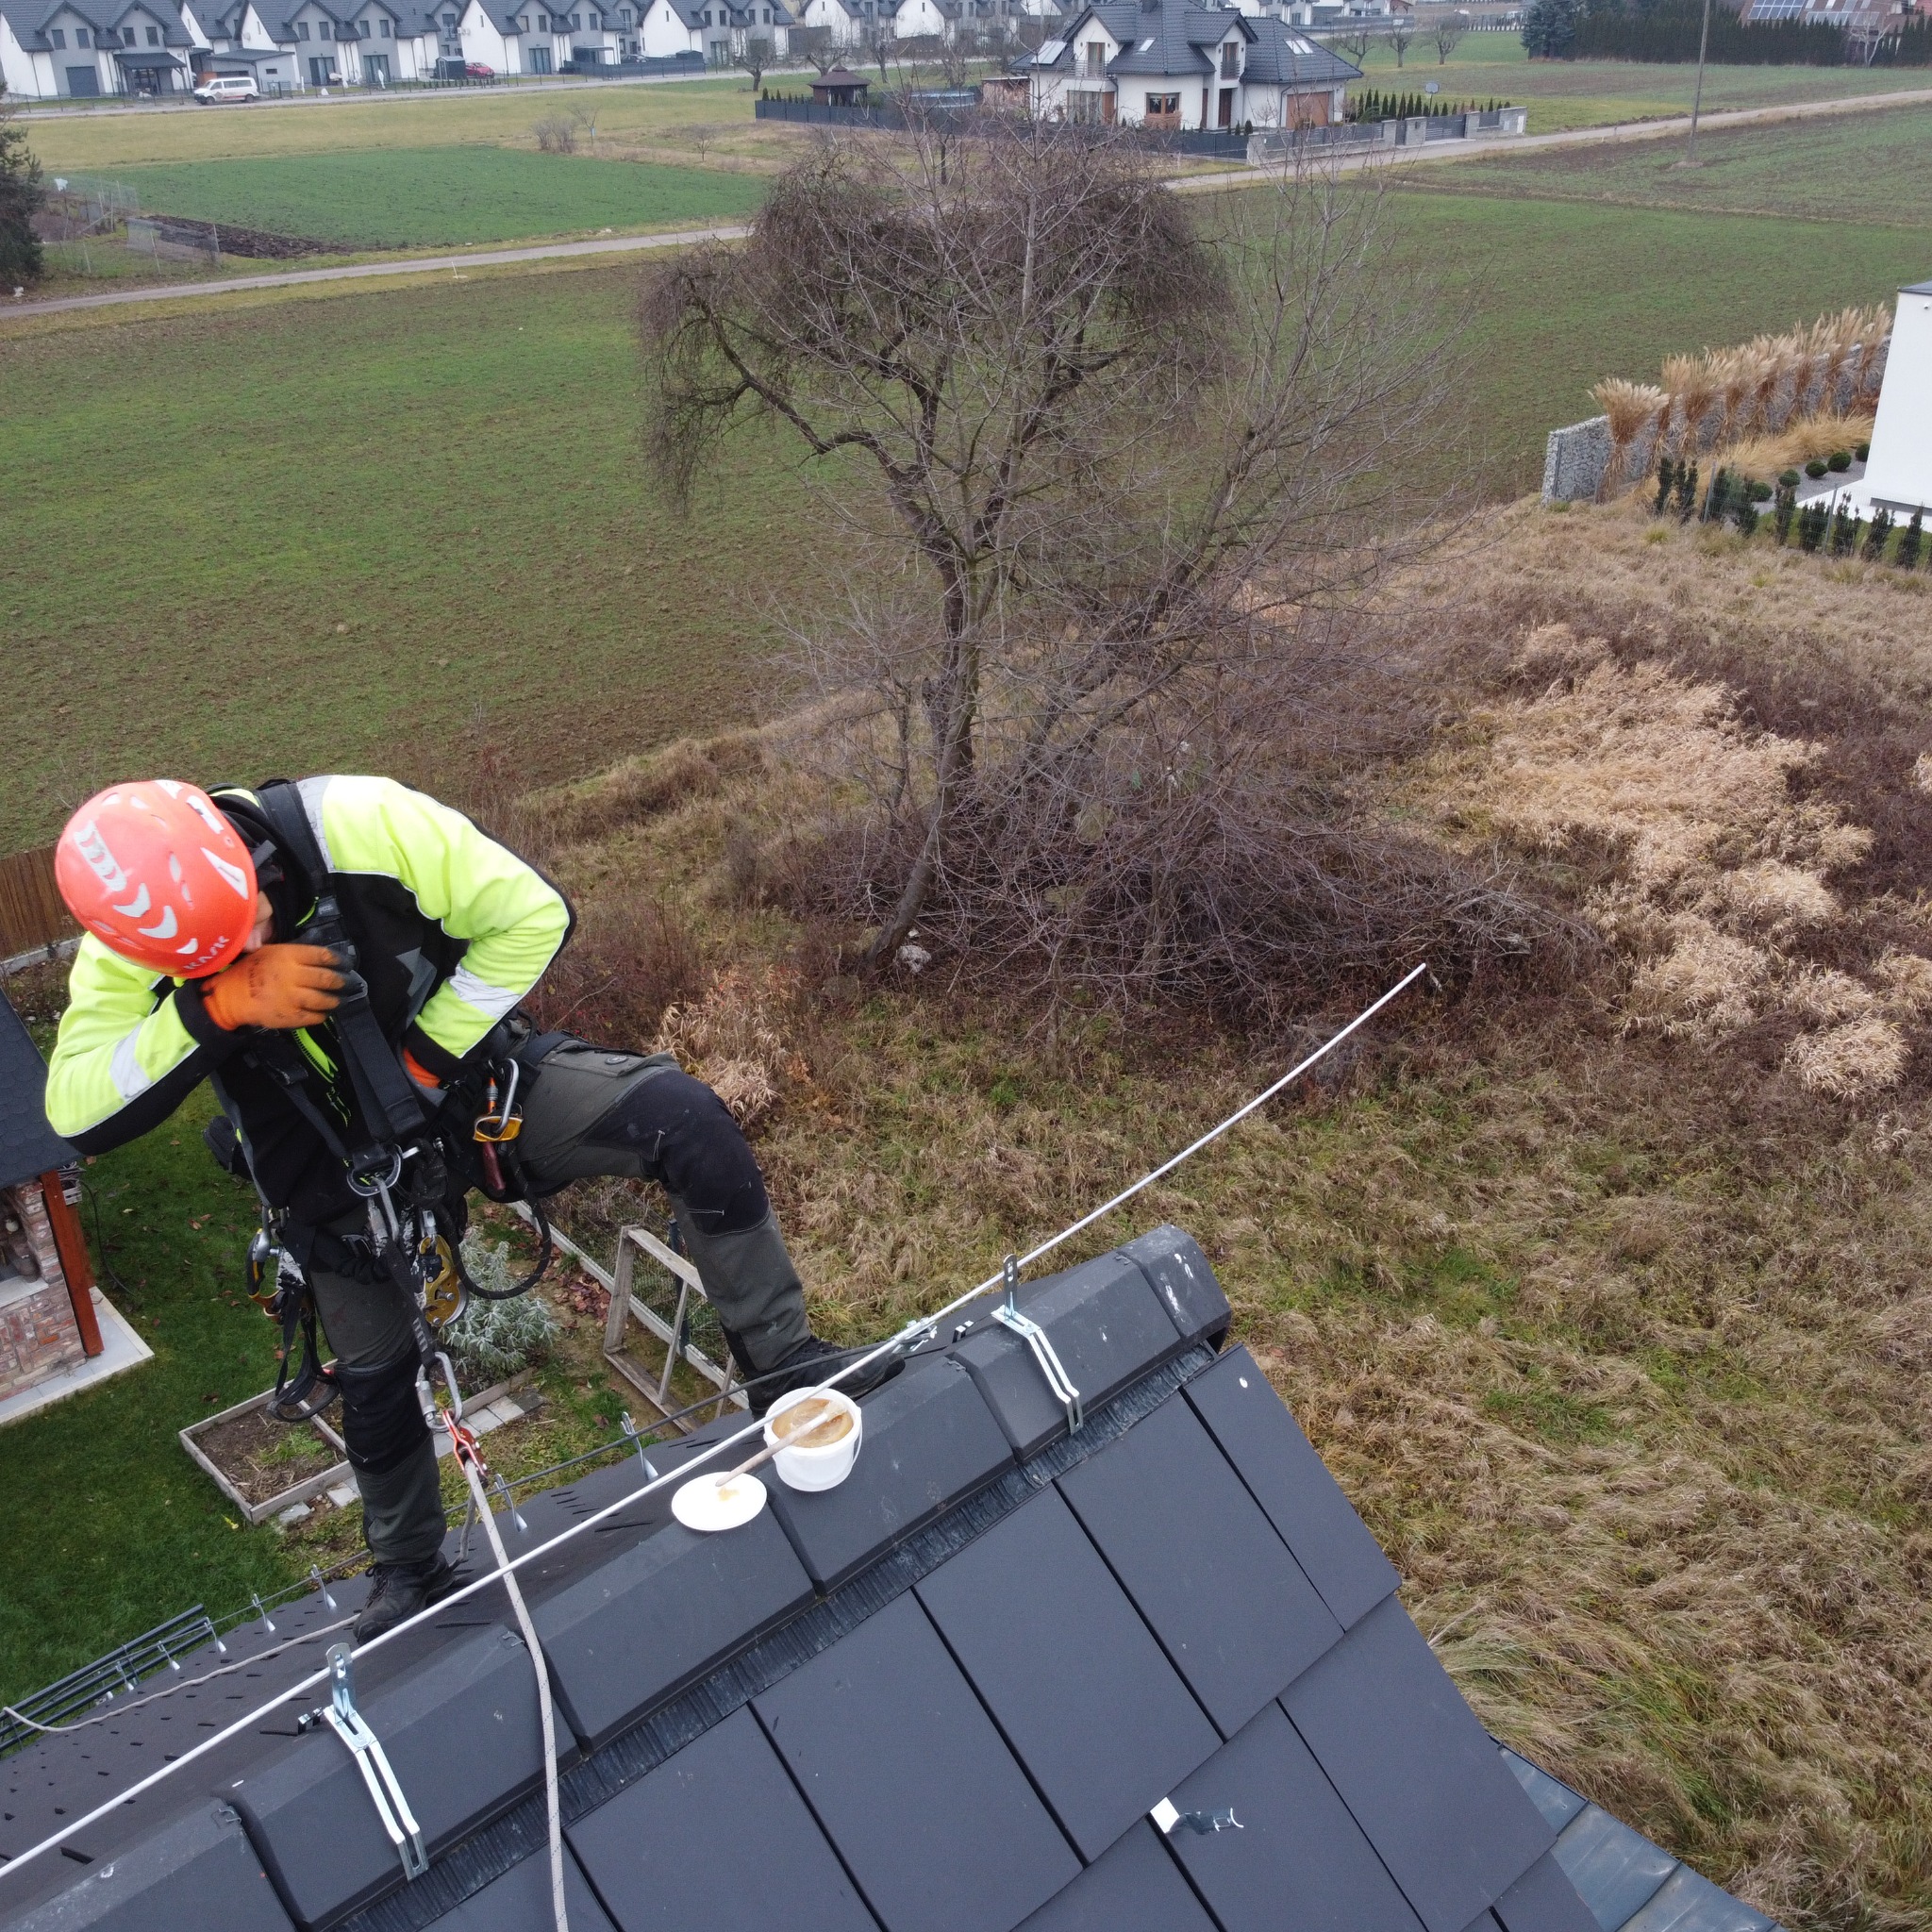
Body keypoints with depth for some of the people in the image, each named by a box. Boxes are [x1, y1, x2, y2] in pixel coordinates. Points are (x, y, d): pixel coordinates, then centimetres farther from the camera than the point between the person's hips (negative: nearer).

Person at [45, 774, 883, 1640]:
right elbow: (77, 1113, -27)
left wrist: (432, 1050, -23)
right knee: (373, 1380, 14)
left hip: (465, 1072, -2)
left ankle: (785, 1369, -14)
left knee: (685, 1120, -26)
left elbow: (533, 916, -21)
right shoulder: (129, 947, -21)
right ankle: (409, 1575, 43)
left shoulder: (355, 824, -28)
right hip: (341, 1171, 2)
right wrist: (216, 1006, -40)